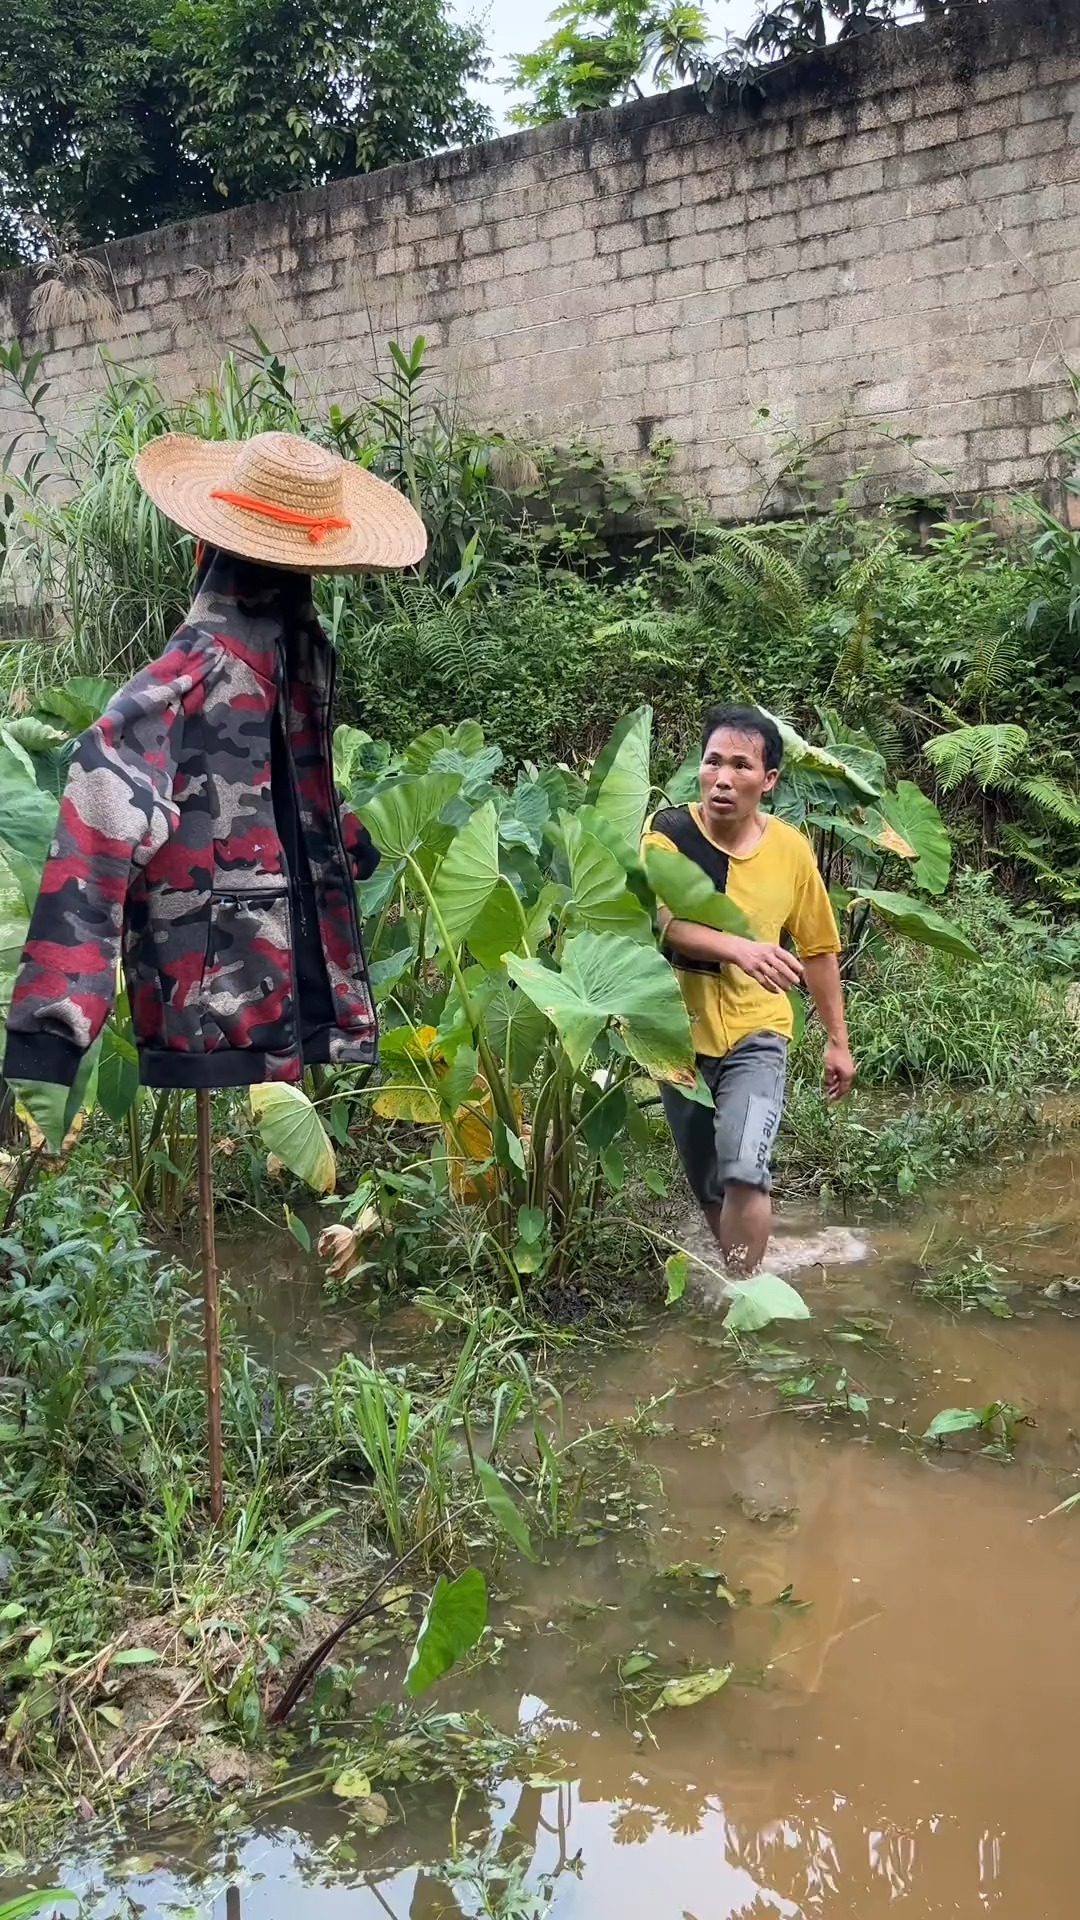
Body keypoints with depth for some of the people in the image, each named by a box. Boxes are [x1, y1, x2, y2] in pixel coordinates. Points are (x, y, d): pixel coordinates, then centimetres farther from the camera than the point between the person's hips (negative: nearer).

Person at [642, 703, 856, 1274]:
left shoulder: (791, 849, -7)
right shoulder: (668, 831, -12)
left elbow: (818, 949, 5)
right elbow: (660, 921, -28)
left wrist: (837, 1040, 10)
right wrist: (737, 947, -44)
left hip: (755, 1036, -1)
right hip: (681, 1034, 1)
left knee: (744, 1171, -22)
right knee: (708, 1188, 14)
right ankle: (737, 1271, 38)